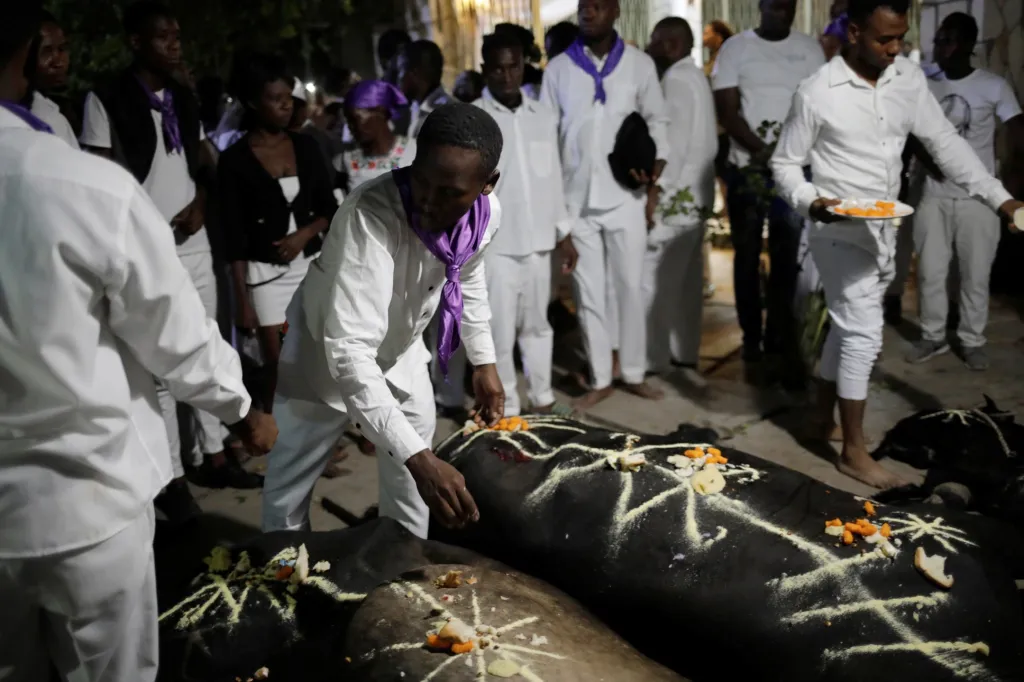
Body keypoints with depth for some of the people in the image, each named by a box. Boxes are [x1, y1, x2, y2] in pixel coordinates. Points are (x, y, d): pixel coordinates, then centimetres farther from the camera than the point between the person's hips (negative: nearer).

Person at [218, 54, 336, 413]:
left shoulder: (306, 146, 5)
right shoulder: (234, 159, -6)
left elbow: (330, 209, 9)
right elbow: (234, 236, -7)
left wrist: (304, 234, -11)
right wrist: (242, 298, -10)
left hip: (311, 265, 3)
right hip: (265, 273, -3)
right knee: (277, 366, 0)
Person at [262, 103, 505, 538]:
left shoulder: (488, 213, -21)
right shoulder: (371, 214, -41)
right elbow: (350, 349, -47)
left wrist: (484, 361, 1)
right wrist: (418, 457, -54)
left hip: (400, 344, 6)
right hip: (328, 347, -5)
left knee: (412, 464, 17)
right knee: (288, 485, 2)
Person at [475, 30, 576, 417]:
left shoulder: (544, 116, 8)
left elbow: (554, 178, 13)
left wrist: (565, 234, 13)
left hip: (537, 241, 4)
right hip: (494, 244, -4)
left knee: (537, 324, 15)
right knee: (500, 332, 1)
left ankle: (542, 399, 29)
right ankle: (507, 410, 14)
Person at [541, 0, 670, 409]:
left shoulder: (640, 64, 2)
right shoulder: (558, 68, 3)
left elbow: (657, 122, 7)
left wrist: (654, 178, -6)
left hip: (625, 196, 0)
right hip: (577, 199, 1)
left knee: (630, 287, 6)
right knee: (589, 293, 6)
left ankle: (634, 373, 20)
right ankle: (600, 379, 16)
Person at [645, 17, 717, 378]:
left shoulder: (676, 80, -13)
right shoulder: (695, 77, 17)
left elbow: (673, 145, -18)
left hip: (674, 198, -10)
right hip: (695, 195, 10)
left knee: (655, 280, -5)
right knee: (686, 281, 12)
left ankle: (654, 359, 1)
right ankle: (684, 354, 19)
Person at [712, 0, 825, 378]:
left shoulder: (810, 49, 8)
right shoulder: (736, 47, 2)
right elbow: (727, 112, -4)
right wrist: (762, 150, -15)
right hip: (747, 168, -1)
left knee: (787, 258, 1)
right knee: (748, 257, 4)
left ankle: (778, 340, 10)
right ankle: (751, 340, 13)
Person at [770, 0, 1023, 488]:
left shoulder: (909, 79, 1)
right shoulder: (817, 93, -15)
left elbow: (945, 142, 4)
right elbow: (784, 164, -8)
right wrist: (811, 202, -27)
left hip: (884, 231, 6)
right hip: (840, 232, -6)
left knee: (848, 326, 16)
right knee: (864, 333, -8)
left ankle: (825, 418, 33)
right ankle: (854, 451, 4)